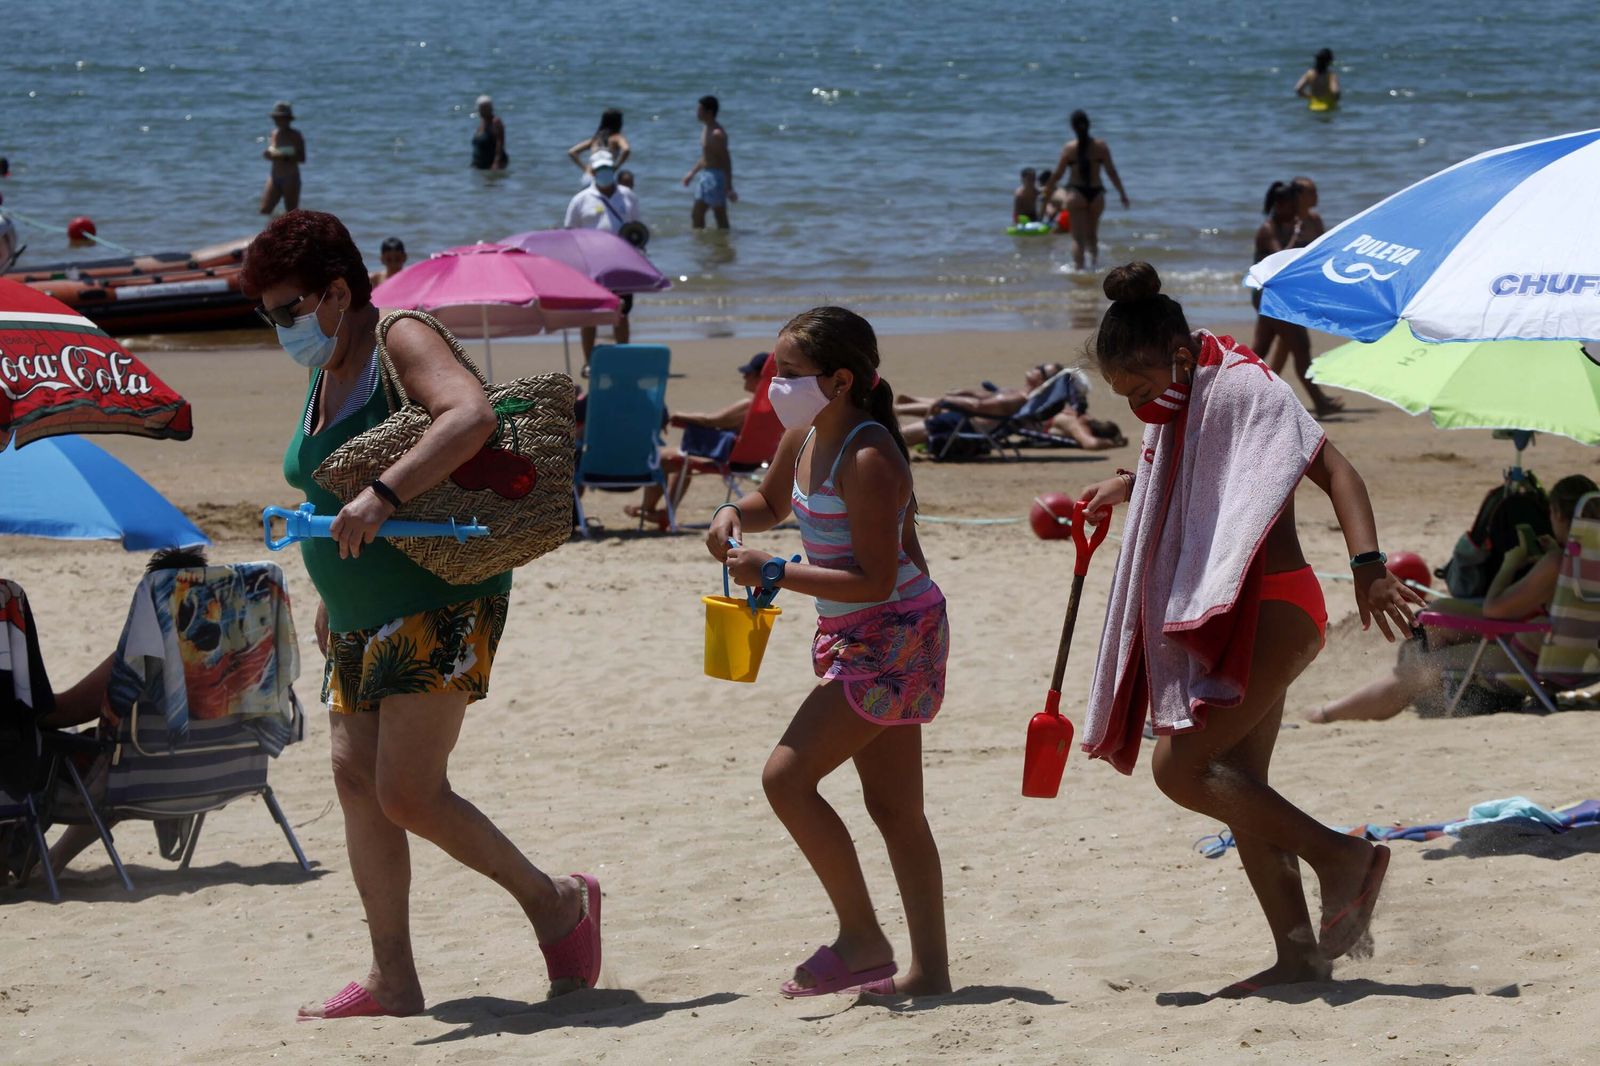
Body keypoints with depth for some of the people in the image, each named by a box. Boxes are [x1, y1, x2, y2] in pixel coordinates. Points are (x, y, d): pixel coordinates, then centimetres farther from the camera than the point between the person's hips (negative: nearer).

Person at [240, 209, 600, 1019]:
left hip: (439, 607, -9)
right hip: (361, 621, 9)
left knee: (408, 794, -13)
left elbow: (471, 417, -31)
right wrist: (330, 594, 24)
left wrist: (382, 496, -38)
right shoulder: (325, 374, 15)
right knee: (355, 780, 2)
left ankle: (555, 903, 5)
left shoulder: (402, 343, -12)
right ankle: (393, 981, 4)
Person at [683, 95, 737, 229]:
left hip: (716, 177, -10)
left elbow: (726, 160, -21)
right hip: (705, 176, 10)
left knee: (721, 217, -1)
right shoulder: (706, 130, 11)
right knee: (696, 214, 13)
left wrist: (729, 187, -22)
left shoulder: (717, 134, -19)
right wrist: (692, 173, 28)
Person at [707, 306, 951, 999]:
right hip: (854, 636, 10)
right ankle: (929, 967, 17)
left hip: (893, 637, -10)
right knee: (892, 806, 12)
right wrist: (735, 515, 3)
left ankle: (862, 939, -3)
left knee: (787, 776, -12)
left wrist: (774, 573, -24)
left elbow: (875, 581, -27)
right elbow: (773, 503, 25)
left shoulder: (868, 460, -23)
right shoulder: (803, 438, 4)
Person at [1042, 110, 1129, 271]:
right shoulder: (1101, 146, -1)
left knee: (1078, 237, 0)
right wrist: (1122, 193, 9)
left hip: (1076, 193, -2)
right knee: (1092, 235, 18)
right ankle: (1094, 263, 5)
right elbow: (1111, 172, 0)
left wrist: (1047, 191, 16)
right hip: (1096, 193, 2)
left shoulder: (1069, 148, -5)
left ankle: (1078, 268, -8)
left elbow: (1057, 174, 0)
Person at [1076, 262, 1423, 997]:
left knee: (1179, 768, -16)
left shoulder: (1244, 389, -15)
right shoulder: (1183, 409, 14)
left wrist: (1366, 564, -36)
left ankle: (1342, 855, -11)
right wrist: (1124, 488, 19)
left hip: (1271, 611, -10)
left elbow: (1332, 469, -23)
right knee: (1237, 786, 9)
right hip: (1221, 620, 10)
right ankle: (1299, 951, 12)